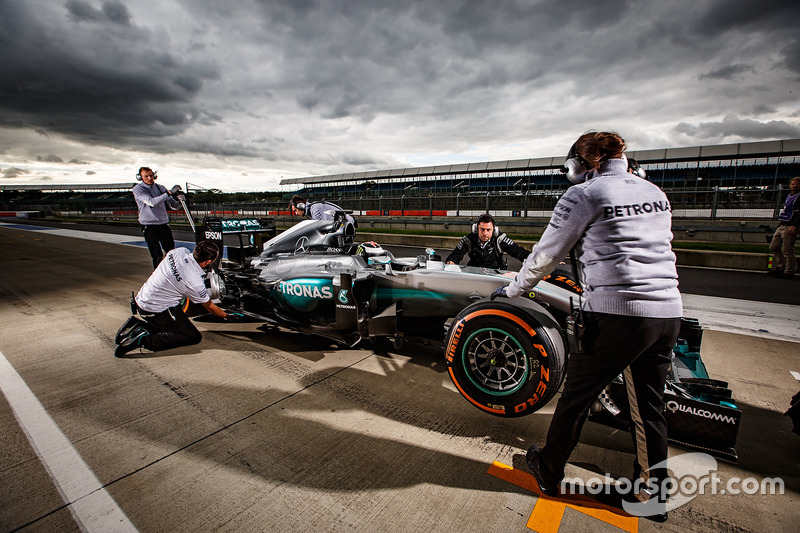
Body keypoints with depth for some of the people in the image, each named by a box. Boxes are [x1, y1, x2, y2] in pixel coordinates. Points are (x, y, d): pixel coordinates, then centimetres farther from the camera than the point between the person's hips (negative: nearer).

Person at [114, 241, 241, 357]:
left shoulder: (180, 251, -10)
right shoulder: (195, 283, -27)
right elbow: (209, 307, -9)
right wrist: (227, 316, 9)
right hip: (155, 311, -9)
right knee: (194, 337, -6)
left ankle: (138, 325, 13)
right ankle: (144, 340, -12)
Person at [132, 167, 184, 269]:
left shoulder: (160, 188, 9)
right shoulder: (137, 189, -3)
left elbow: (174, 206, 10)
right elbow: (152, 202, -22)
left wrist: (179, 200, -13)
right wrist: (169, 193, -28)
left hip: (164, 225, 4)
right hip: (149, 227, -4)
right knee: (157, 256, -6)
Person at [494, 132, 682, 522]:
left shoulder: (582, 194, -4)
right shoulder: (655, 193, 16)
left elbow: (546, 255, 0)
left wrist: (513, 289, 16)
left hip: (615, 314, -7)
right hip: (668, 313, 7)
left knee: (576, 396, 11)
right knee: (649, 407, 20)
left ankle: (549, 472, 32)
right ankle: (651, 494, 37)